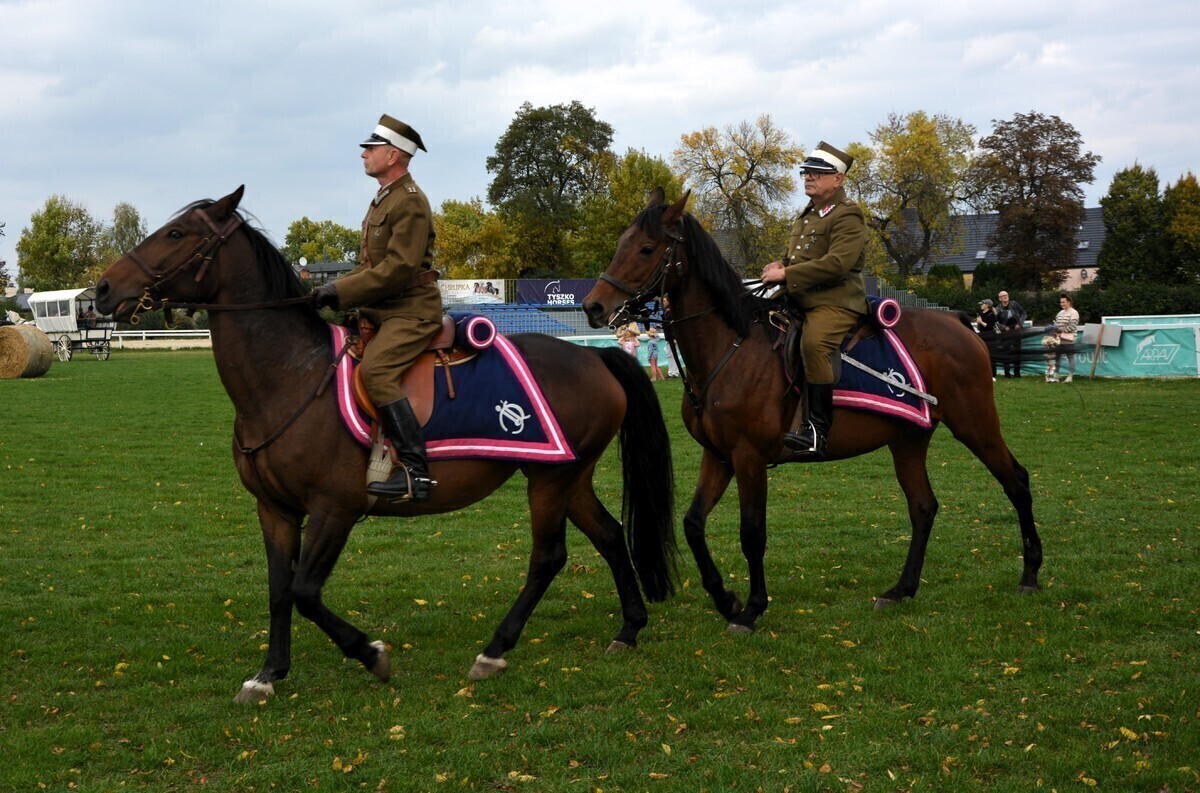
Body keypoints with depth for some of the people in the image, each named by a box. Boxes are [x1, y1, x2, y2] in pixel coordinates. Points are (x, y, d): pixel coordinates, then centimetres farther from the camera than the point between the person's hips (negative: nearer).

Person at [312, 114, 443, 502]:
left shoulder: (410, 202, -13)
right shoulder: (383, 199, 19)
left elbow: (398, 269, -22)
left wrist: (341, 291, -20)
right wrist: (336, 290, 6)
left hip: (412, 310, -11)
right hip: (381, 310, 11)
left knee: (375, 370, -29)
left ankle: (415, 472, -31)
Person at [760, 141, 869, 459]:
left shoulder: (848, 215, -7)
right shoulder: (807, 216, 23)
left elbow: (836, 264, -20)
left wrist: (786, 274, -19)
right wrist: (780, 265, 8)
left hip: (836, 302, -10)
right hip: (801, 302, 10)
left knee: (813, 343, -35)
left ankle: (816, 430, -38)